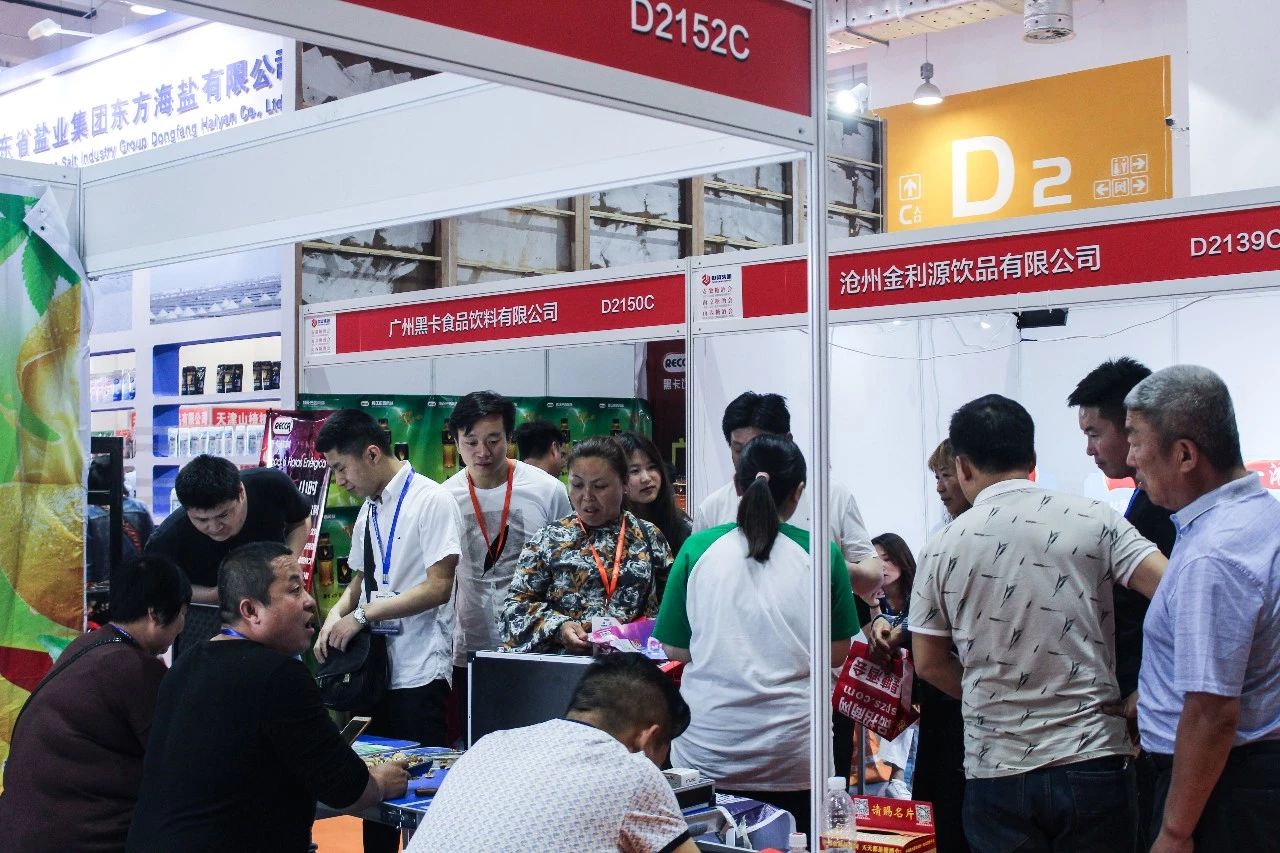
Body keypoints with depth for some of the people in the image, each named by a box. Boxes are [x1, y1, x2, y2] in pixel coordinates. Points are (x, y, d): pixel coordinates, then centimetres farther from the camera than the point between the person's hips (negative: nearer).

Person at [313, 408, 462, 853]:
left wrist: (362, 616, -15)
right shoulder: (368, 509, 13)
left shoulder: (432, 501, -11)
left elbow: (437, 587, -17)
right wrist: (337, 614, -1)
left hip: (418, 671, -7)